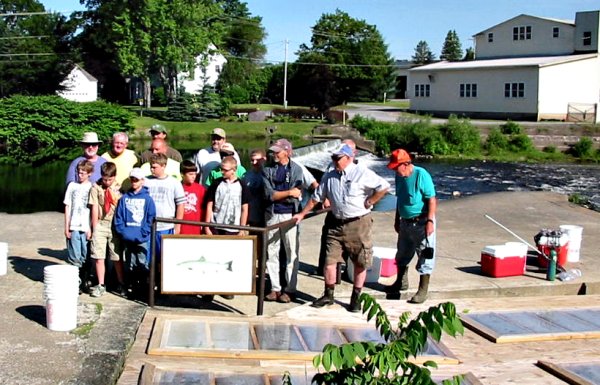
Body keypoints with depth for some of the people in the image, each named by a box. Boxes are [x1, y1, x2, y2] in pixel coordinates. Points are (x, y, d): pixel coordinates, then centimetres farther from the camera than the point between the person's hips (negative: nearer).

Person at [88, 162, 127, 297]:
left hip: (115, 225, 0)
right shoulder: (96, 187, -1)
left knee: (117, 257, 4)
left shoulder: (119, 188, 1)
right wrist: (94, 228, 0)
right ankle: (101, 285, 9)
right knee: (99, 257, 0)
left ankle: (121, 285, 16)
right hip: (100, 224, 0)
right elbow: (94, 208, 0)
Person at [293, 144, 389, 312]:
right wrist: (302, 214, 17)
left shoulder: (362, 173, -10)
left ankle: (355, 298, 15)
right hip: (337, 224, 4)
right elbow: (316, 197, 17)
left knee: (360, 263, 3)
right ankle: (328, 295, 16)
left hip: (358, 224, -4)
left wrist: (368, 203, -10)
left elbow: (384, 186, -14)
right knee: (330, 260, 3)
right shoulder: (329, 177, 8)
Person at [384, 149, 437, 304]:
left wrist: (430, 221, -23)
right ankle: (401, 282, 38)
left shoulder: (421, 175, -18)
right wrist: (397, 220, 19)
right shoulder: (399, 176, 5)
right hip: (405, 222, 8)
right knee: (402, 254, 19)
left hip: (421, 222, -8)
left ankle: (423, 290, 8)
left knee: (425, 256, 0)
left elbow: (432, 199, -19)